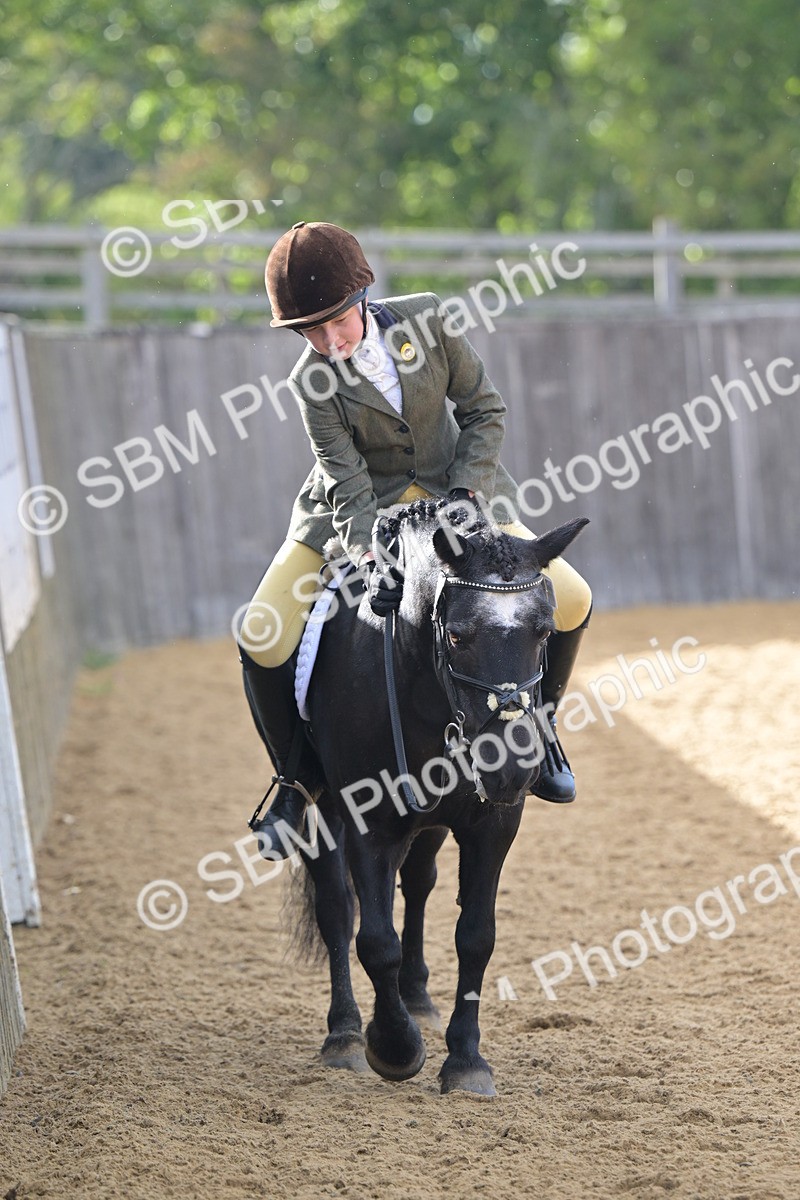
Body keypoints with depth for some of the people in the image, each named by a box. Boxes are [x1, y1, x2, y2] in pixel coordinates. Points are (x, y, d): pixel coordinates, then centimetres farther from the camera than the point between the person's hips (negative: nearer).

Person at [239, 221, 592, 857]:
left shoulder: (427, 320, -16)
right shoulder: (313, 382, -19)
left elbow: (486, 409, -7)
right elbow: (347, 484, -24)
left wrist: (464, 493, -18)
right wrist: (371, 559, -40)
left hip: (456, 491, 2)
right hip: (360, 506, -1)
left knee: (571, 602, -11)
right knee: (262, 638, -18)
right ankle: (296, 782, 4)